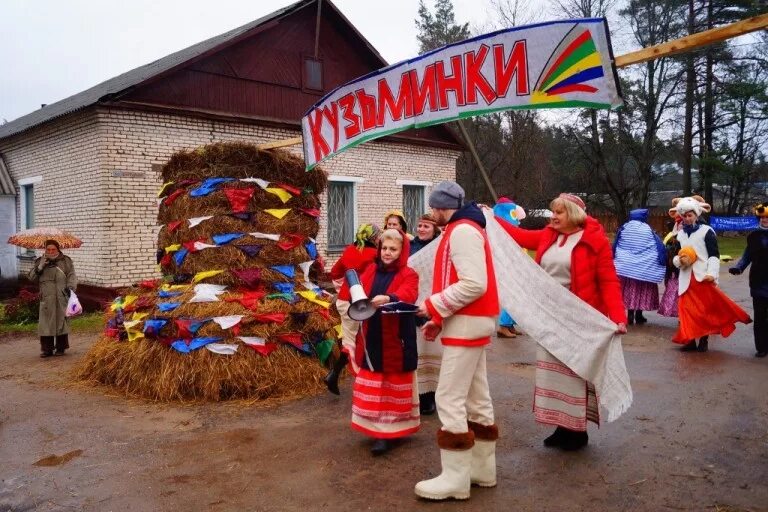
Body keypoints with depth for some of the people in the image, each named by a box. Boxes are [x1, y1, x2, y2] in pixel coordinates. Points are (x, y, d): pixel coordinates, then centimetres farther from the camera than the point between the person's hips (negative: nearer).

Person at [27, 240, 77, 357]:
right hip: (46, 298, 1)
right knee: (46, 322, -2)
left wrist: (70, 287, -13)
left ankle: (61, 348, 11)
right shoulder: (40, 261, 13)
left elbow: (72, 276, 4)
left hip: (62, 298, -1)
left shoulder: (65, 261, 9)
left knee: (62, 321, 1)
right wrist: (39, 268, -7)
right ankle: (46, 349, 4)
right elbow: (31, 278, 10)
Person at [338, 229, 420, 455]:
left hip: (396, 341, -5)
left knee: (395, 386, 6)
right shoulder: (371, 270, 9)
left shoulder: (408, 275, -6)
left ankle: (392, 430, 16)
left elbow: (408, 295, -26)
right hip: (371, 338, 5)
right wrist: (355, 297, -19)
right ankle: (379, 431, 23)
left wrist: (388, 298, -45)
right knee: (373, 387, 11)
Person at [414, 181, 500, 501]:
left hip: (467, 323, -11)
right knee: (477, 399, 14)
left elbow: (474, 284, -25)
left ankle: (455, 479, 1)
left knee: (449, 399, -7)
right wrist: (440, 319, 10)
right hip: (471, 322, 11)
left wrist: (433, 306, -15)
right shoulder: (463, 230, 18)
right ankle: (482, 468, 23)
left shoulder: (462, 231, -14)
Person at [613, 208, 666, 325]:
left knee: (629, 290, 6)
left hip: (625, 266, 1)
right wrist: (662, 263, 6)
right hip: (644, 269, -1)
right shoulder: (648, 230, -2)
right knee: (641, 291, 7)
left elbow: (615, 247, 8)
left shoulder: (624, 228, 2)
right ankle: (639, 316, 11)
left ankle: (630, 315, 4)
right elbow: (660, 248, -3)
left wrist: (615, 260, 19)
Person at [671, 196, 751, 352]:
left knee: (706, 309, 2)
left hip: (703, 277, -4)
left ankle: (704, 340, 11)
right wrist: (678, 260, -5)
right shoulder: (680, 234, 14)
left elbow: (714, 255, -7)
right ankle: (690, 340, 10)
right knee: (687, 309, 2)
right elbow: (675, 256, 18)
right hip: (686, 278, 4)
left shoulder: (706, 231, -3)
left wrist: (711, 273, -20)